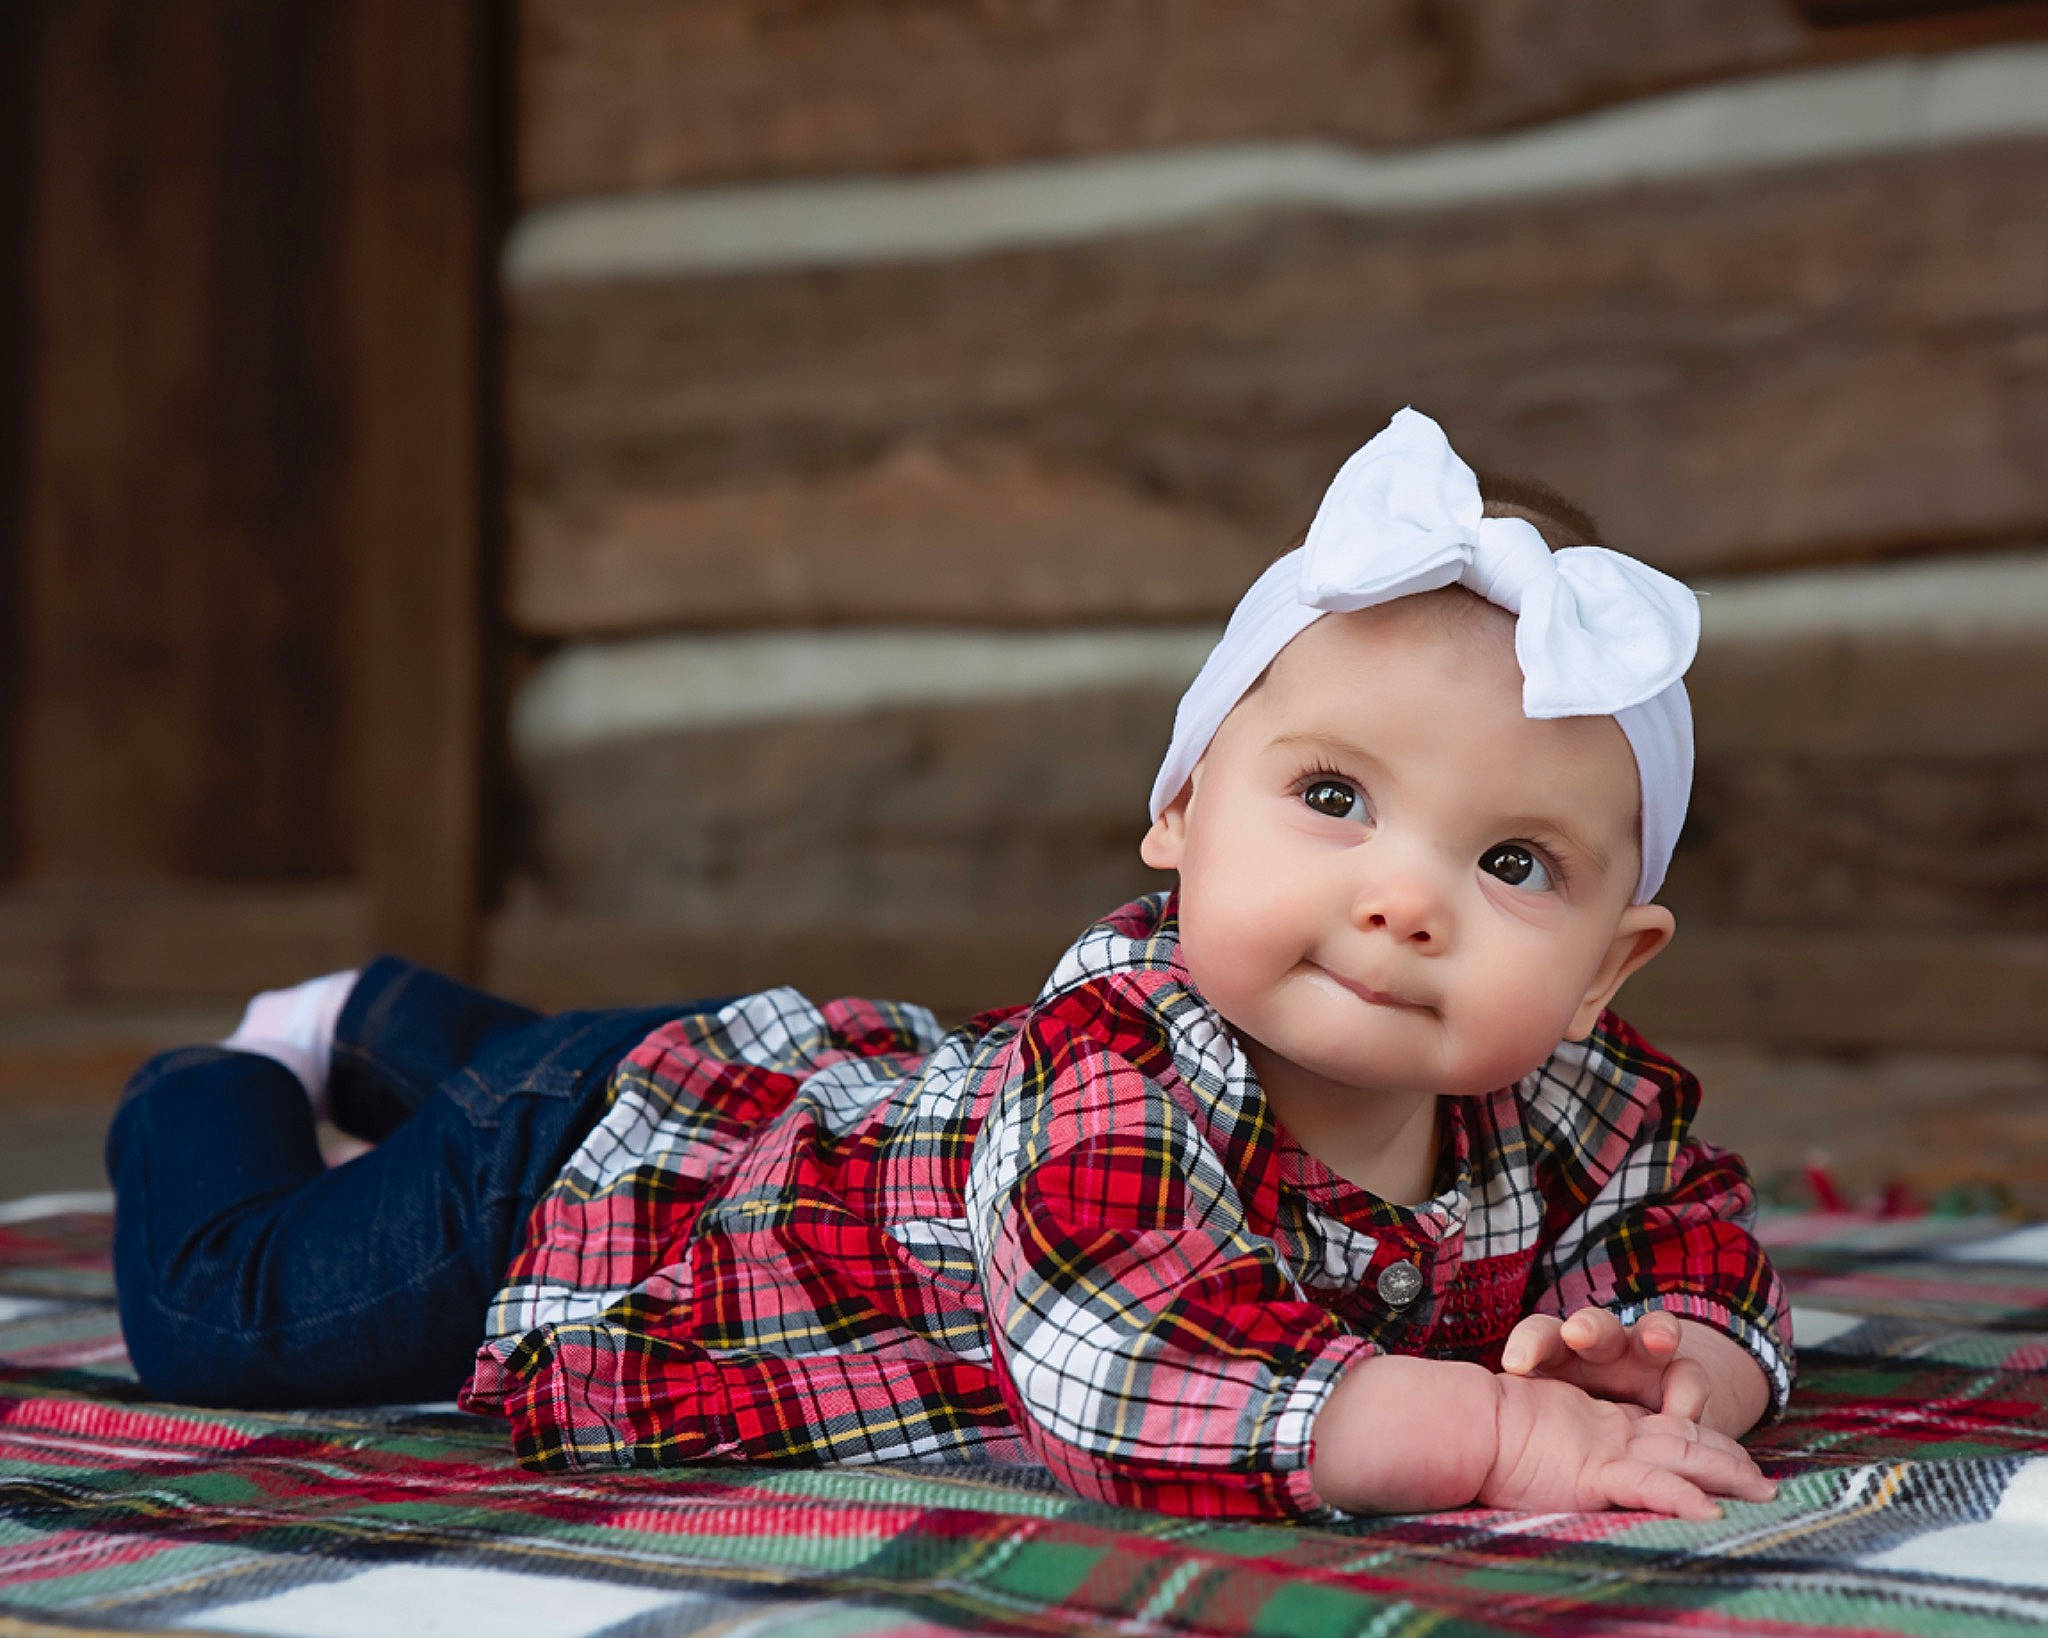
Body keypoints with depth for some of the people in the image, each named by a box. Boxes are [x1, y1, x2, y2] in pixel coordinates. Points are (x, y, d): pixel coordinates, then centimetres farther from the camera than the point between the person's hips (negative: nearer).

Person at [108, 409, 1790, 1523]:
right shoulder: (1106, 1080, -47)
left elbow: (1697, 1227, -11)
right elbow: (1136, 1371, -60)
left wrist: (1682, 1364, -35)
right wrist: (1495, 1433, -63)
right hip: (600, 1163, -6)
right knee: (217, 1313, 11)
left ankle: (387, 1026, 65)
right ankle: (237, 1088, 41)